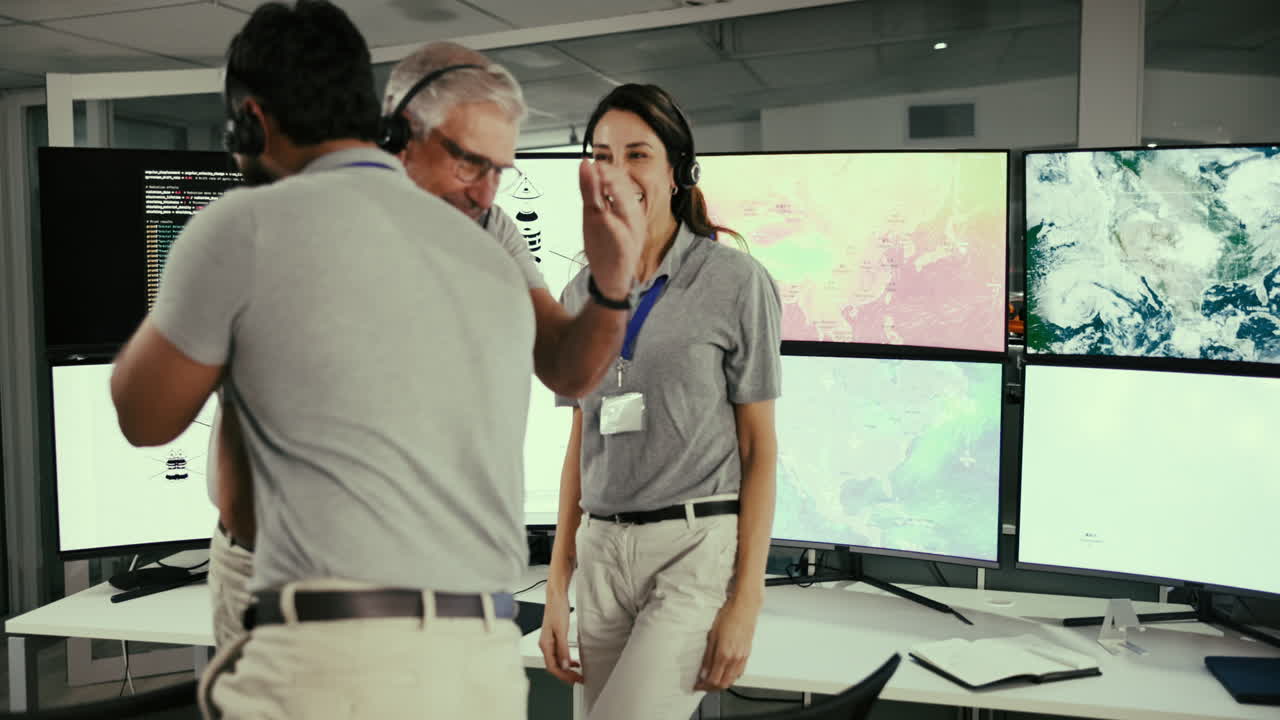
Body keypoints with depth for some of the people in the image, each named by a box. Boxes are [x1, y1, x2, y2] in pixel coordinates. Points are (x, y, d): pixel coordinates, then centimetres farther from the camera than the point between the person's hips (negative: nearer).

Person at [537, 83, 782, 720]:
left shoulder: (736, 282, -4)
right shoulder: (581, 292, 11)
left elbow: (759, 447, -4)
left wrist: (746, 601, -9)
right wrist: (558, 587, 12)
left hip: (698, 547, -5)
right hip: (602, 551, 5)